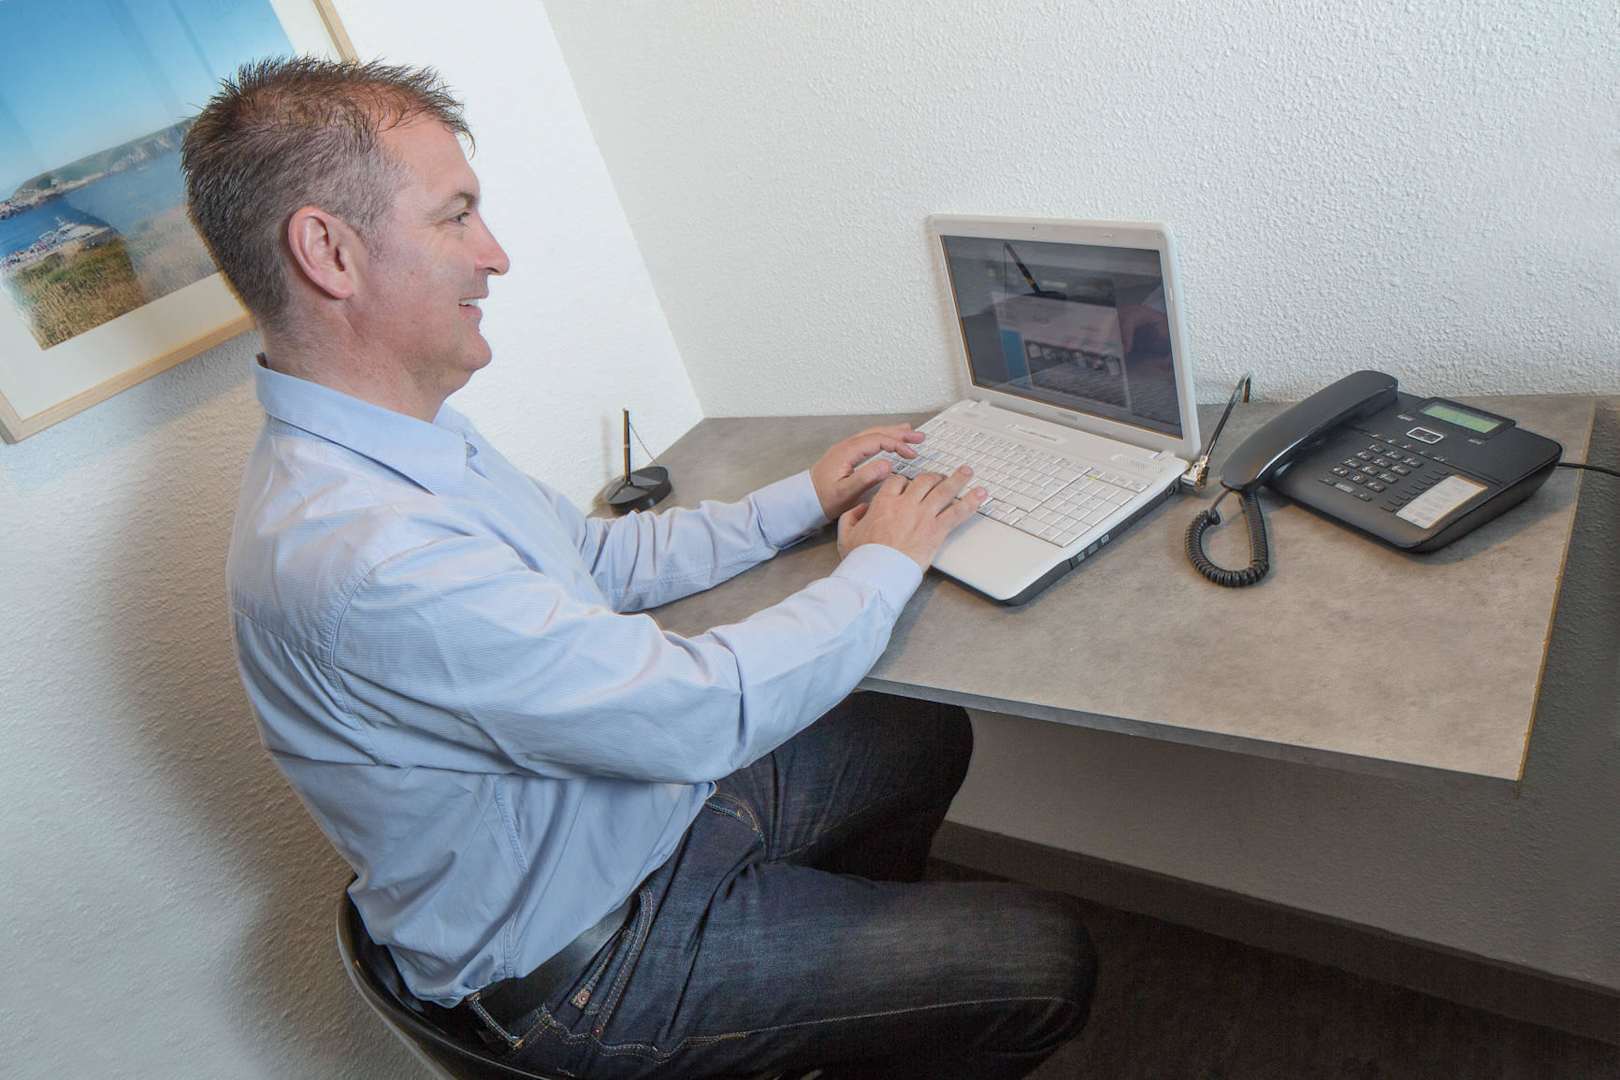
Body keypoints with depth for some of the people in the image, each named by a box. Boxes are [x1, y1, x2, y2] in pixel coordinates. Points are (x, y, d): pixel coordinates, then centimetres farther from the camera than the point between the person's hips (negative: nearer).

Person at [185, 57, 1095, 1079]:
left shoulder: (405, 440, -2)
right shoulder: (364, 556, -35)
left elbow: (601, 557, 9)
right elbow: (699, 710, -31)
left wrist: (804, 499, 7)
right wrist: (883, 566, -14)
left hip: (656, 791, 9)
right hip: (582, 964, -9)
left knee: (929, 734, 21)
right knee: (1048, 957, -5)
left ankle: (851, 969, 42)